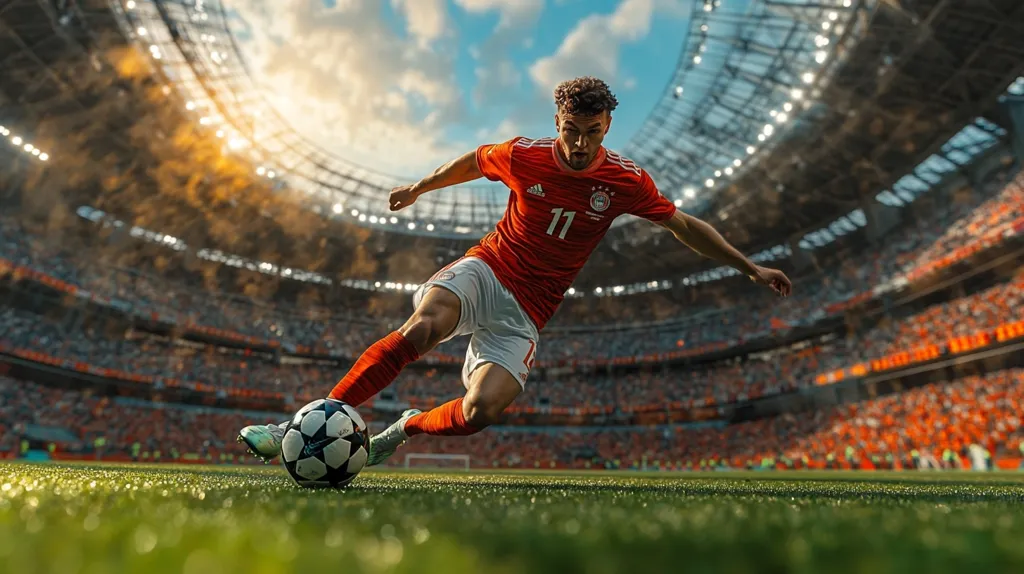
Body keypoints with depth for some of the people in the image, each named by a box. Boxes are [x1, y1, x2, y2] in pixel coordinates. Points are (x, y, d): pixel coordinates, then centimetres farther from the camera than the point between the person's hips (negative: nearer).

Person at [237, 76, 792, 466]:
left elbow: (685, 225, 8)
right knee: (422, 327, -35)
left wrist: (750, 266, 9)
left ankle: (404, 428, 8)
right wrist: (418, 187, 28)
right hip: (484, 270, 0)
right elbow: (473, 159, 17)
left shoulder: (626, 180, -4)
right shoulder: (523, 155, -4)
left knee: (481, 410, -23)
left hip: (527, 312, 1)